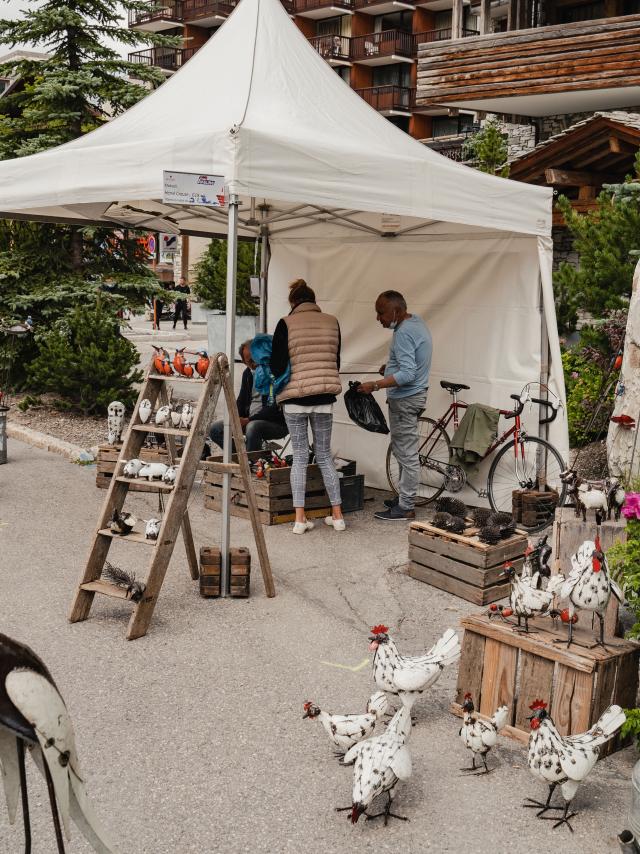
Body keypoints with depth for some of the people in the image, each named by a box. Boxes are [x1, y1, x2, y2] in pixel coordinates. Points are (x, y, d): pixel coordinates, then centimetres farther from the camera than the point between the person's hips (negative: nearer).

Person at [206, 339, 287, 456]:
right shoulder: (248, 373, 12)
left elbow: (275, 408, -18)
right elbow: (241, 400, 19)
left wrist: (249, 420, -21)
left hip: (276, 423, -8)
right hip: (248, 421, 8)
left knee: (253, 427, -39)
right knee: (215, 429, -4)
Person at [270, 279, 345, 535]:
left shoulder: (286, 324, -5)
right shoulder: (331, 322, 6)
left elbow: (277, 365, -7)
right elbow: (336, 361, 13)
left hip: (295, 398, -2)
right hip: (324, 398, 3)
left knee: (299, 457, 6)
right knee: (325, 456, 13)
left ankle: (300, 518, 4)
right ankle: (337, 515, 14)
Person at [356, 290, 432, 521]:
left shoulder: (403, 333, -22)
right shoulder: (417, 322, 10)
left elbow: (407, 374, -28)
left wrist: (375, 386, -27)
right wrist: (391, 365, 15)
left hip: (405, 399, -11)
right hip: (415, 394, 11)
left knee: (406, 454, -4)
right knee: (403, 451, 19)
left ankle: (406, 508, 3)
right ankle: (404, 496, 29)